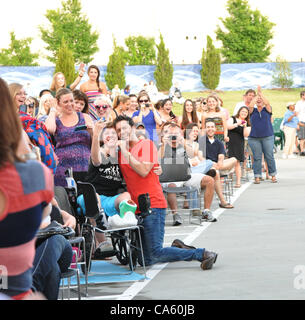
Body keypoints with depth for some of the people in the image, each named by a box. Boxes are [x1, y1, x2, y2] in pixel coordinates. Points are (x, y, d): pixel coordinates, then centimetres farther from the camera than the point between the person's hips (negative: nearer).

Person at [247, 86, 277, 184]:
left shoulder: (267, 110, 8)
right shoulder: (253, 111, 10)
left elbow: (267, 103, -11)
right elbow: (250, 105, -10)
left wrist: (260, 93, -9)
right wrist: (256, 95, -5)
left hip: (268, 137, -1)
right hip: (254, 138, 1)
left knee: (269, 156, -1)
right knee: (257, 157, 0)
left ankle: (273, 175, 9)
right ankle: (257, 177, 2)